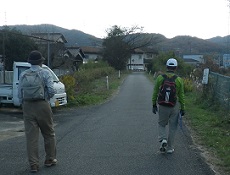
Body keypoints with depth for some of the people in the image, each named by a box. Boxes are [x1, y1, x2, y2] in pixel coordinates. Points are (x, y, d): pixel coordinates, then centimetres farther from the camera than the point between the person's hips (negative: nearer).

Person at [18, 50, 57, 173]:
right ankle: (50, 159, 23)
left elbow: (20, 94, 4)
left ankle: (33, 164, 7)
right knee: (49, 134, 14)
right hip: (42, 106, -2)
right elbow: (51, 91, -13)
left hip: (27, 106, 3)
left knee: (31, 136, 5)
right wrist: (47, 97, 7)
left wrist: (23, 106, 15)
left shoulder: (23, 74, 6)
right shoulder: (45, 73, -4)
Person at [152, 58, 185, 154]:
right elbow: (181, 95, -1)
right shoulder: (179, 80, -5)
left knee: (161, 124, 20)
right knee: (172, 127, 12)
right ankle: (169, 148, 18)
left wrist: (154, 104, 10)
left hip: (162, 106, 0)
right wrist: (182, 108, 8)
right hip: (175, 106, 0)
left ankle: (163, 139, -4)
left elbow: (155, 93, 0)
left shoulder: (160, 78, -4)